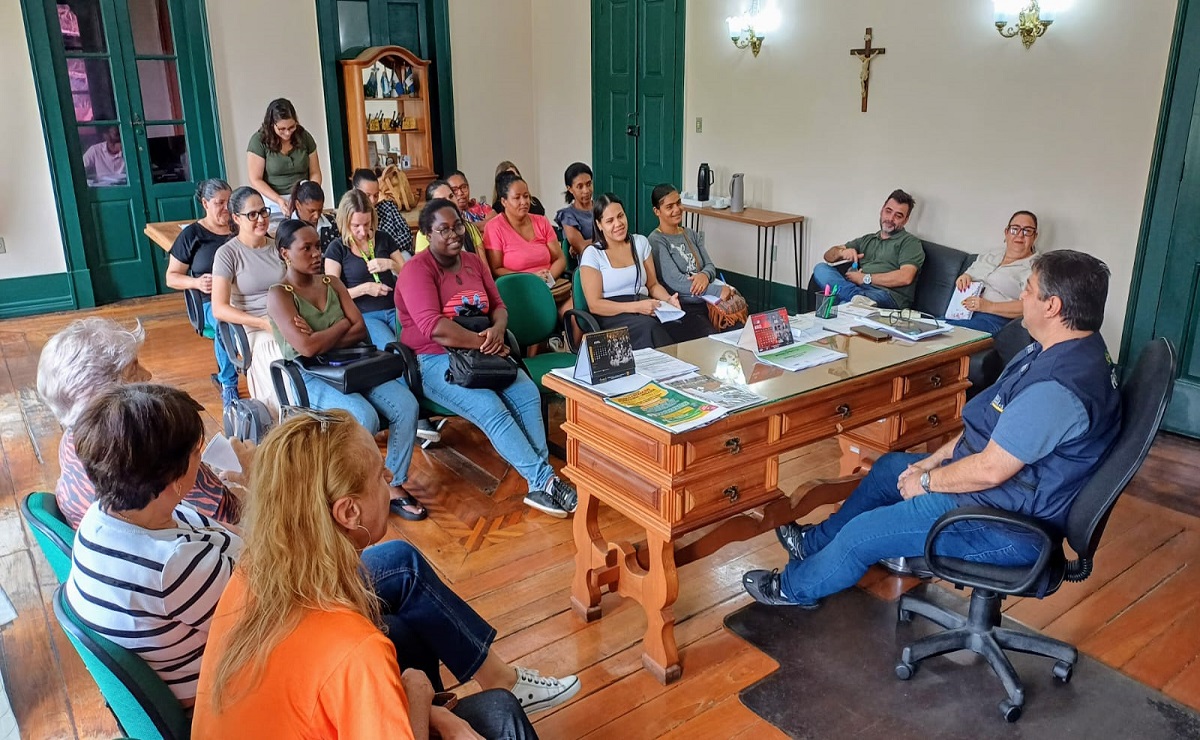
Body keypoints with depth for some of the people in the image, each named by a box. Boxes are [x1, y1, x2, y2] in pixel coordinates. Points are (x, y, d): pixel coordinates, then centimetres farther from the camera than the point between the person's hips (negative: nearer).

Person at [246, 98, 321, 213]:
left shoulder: (304, 137, 2)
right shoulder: (259, 141, -6)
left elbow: (315, 173, 6)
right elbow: (255, 180, -7)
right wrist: (279, 200, -20)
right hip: (272, 202, -2)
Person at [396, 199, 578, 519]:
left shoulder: (473, 262, 12)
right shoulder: (417, 270, -10)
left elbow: (498, 305, 12)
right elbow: (434, 327, -23)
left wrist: (497, 331, -12)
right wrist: (484, 343, -21)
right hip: (434, 361, -6)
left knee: (528, 394, -19)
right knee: (493, 410, -29)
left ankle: (540, 486, -23)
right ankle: (545, 481, -24)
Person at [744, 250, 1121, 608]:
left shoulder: (1057, 388, -33)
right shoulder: (1057, 350, 2)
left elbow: (990, 470, -30)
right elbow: (987, 425, 9)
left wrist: (926, 481, -14)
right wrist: (934, 460, 5)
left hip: (1008, 524, -11)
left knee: (860, 535, -6)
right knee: (890, 466, 23)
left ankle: (794, 588, 24)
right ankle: (817, 542, 43)